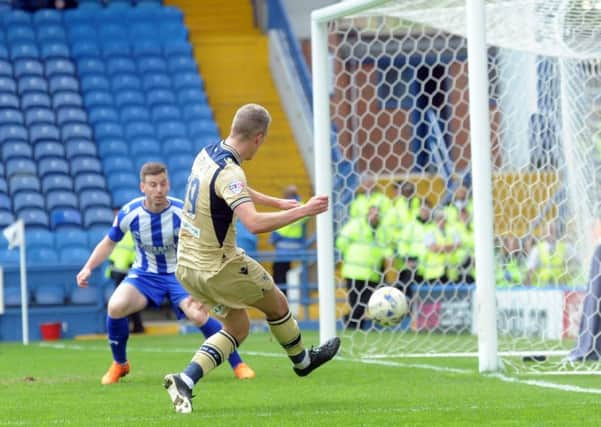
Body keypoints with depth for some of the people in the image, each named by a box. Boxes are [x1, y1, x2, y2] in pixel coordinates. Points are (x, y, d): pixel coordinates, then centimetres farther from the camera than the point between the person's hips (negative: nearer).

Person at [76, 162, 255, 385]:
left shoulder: (182, 212, -21)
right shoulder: (128, 213, -15)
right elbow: (109, 242, 3)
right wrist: (88, 268, -9)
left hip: (180, 274, -2)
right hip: (144, 274, 2)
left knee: (198, 315, -27)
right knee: (115, 306, -24)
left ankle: (238, 364, -8)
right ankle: (119, 364, 3)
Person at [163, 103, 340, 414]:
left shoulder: (208, 153, 3)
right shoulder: (229, 172, -26)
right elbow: (255, 223, -39)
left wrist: (278, 203, 30)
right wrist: (303, 211, -31)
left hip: (187, 266, 9)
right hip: (218, 267, -8)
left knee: (238, 328, 17)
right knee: (277, 304, 16)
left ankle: (185, 380, 0)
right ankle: (302, 360, 40)